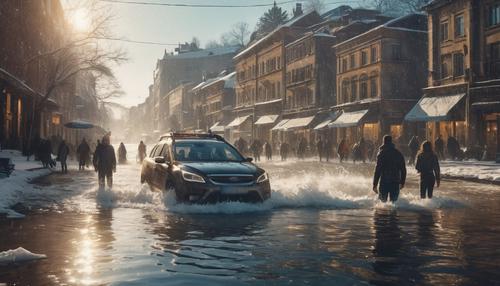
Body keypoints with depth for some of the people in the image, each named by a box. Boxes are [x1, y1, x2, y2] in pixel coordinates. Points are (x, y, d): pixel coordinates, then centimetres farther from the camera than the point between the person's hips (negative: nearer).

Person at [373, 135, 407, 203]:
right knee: (394, 201, 8)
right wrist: (402, 182, 20)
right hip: (395, 182, 3)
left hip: (384, 182, -3)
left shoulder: (381, 153, -5)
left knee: (382, 201, 8)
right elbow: (403, 169, 12)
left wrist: (375, 184, -9)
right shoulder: (398, 154, 9)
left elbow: (377, 170, -10)